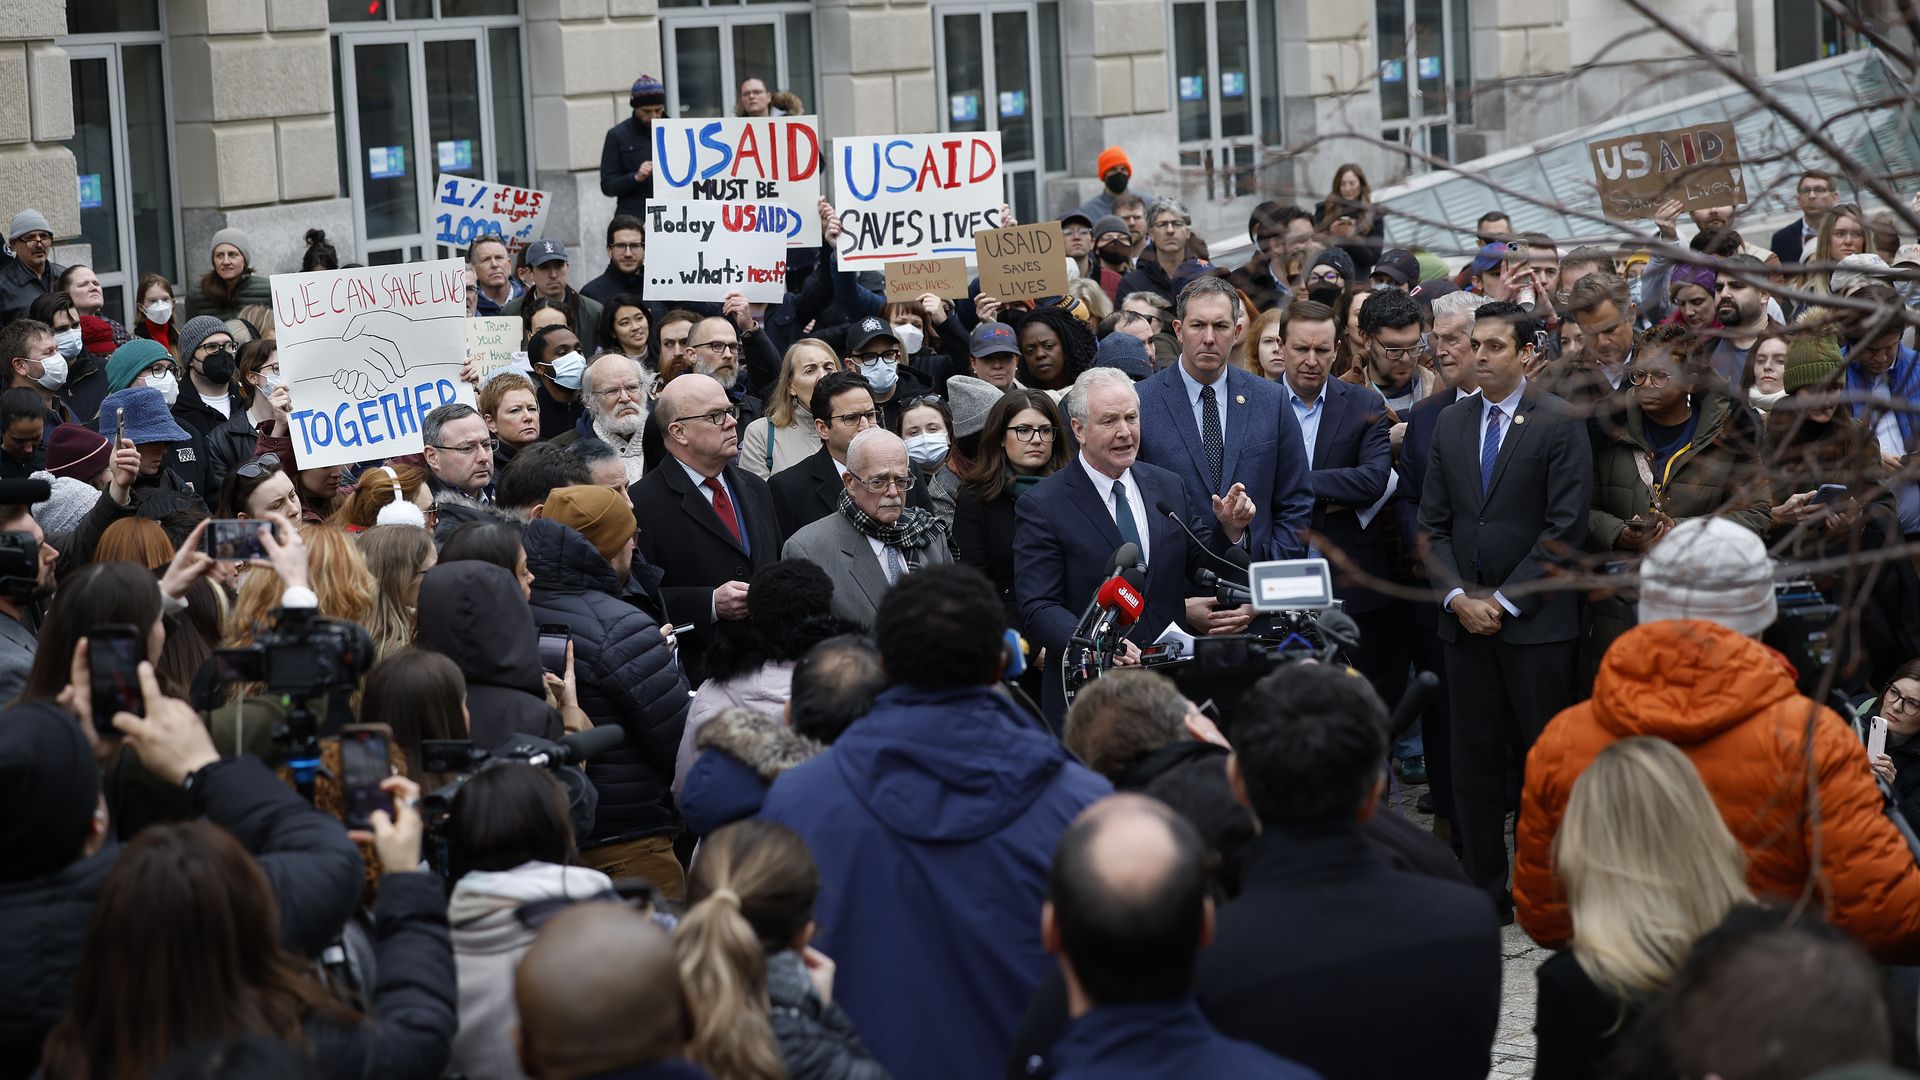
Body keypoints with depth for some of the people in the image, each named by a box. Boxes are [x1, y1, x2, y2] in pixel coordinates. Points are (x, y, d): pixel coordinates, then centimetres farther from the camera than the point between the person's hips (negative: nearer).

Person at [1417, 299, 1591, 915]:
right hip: (1466, 620, 5)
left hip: (1536, 620, -5)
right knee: (1473, 761, 7)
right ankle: (1484, 891, 13)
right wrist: (1457, 597, -3)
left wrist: (1506, 600, -11)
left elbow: (1566, 527, -8)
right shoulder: (1451, 424, 12)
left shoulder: (1560, 423, -3)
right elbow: (1433, 522, 12)